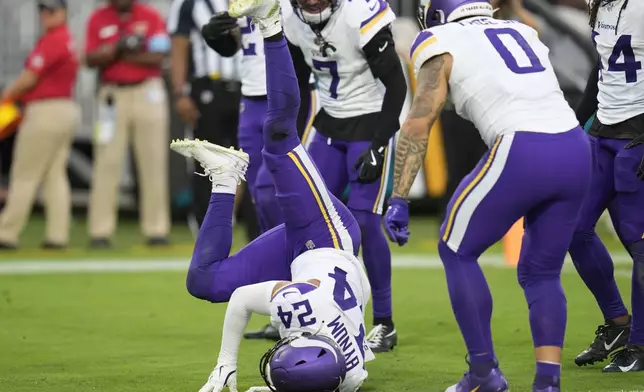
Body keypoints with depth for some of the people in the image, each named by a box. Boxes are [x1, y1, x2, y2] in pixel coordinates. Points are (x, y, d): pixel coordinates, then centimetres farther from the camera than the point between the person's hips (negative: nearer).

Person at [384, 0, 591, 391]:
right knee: (541, 272, 19)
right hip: (577, 149, 6)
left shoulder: (443, 45, 10)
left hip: (522, 152, -6)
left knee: (457, 251, 14)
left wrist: (399, 200, 4)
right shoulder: (523, 33, 27)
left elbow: (418, 126, 4)